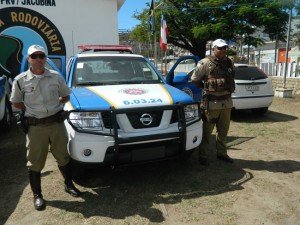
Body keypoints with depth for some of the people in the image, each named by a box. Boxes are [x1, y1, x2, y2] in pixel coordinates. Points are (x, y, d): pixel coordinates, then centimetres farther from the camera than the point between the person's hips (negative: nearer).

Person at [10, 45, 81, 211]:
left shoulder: (55, 77, 0)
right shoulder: (20, 80, -4)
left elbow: (66, 96, 13)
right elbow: (16, 103, 7)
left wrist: (54, 105, 2)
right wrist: (32, 110, -1)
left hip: (57, 123, 2)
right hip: (35, 126, -1)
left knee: (62, 156, 13)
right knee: (35, 161, 8)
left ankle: (69, 184, 33)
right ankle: (37, 195, 25)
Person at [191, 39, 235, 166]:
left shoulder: (229, 63, 11)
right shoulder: (205, 63, -8)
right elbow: (194, 79, -3)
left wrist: (228, 90, 11)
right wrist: (207, 88, 2)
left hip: (227, 102, 6)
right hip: (212, 103, -6)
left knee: (223, 131, 15)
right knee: (207, 131, 1)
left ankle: (221, 153, 30)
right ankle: (202, 156, 12)